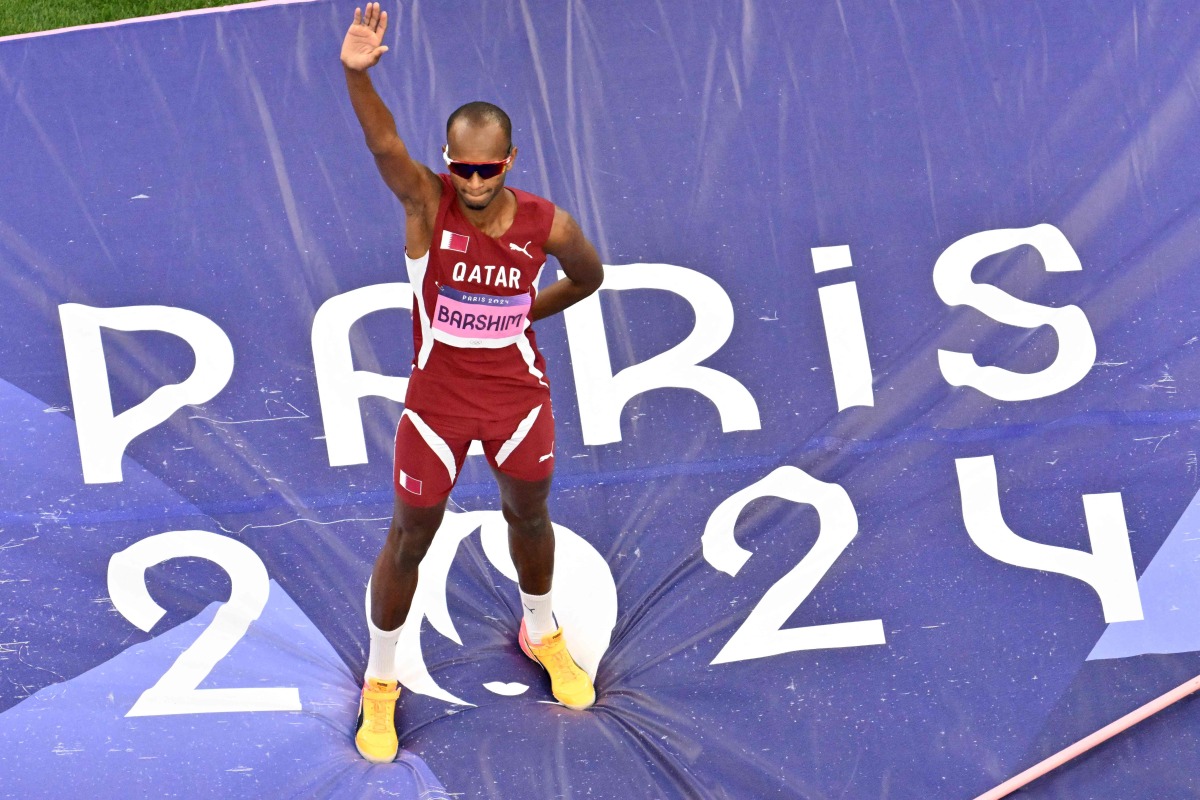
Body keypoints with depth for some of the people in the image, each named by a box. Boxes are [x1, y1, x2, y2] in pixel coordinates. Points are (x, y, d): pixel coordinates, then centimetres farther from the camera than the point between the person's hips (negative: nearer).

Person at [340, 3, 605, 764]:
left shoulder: (546, 224, -17)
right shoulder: (427, 204, -23)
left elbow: (588, 276, 6)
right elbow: (385, 145, -44)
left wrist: (521, 314, 5)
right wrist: (358, 74, -62)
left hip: (519, 398, 2)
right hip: (437, 400, -2)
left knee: (529, 517, 24)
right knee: (409, 539, 10)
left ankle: (542, 633, 54)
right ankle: (380, 683, 31)